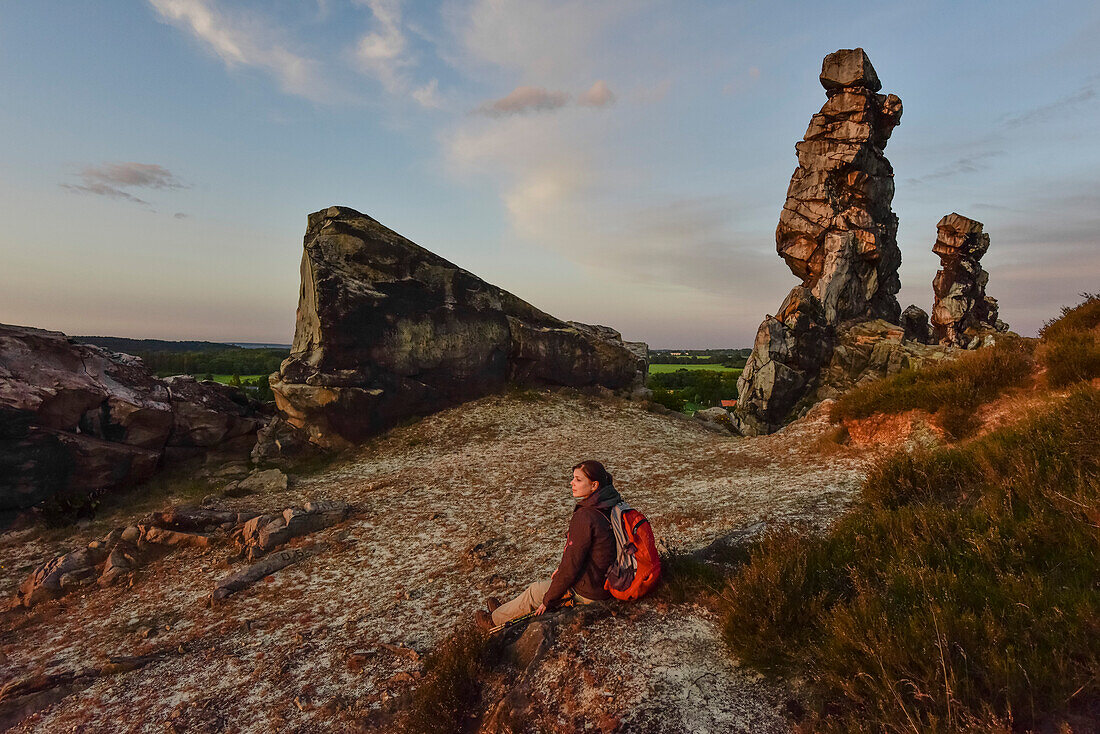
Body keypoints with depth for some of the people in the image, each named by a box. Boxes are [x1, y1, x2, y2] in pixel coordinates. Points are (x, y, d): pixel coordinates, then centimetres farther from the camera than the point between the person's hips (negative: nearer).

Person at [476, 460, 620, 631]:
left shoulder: (584, 517, -28)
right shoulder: (606, 506, 0)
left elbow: (572, 565, -22)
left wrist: (548, 599, -10)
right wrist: (562, 567, 18)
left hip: (589, 593, -8)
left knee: (534, 592, 11)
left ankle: (495, 620, 33)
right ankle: (505, 610, 41)